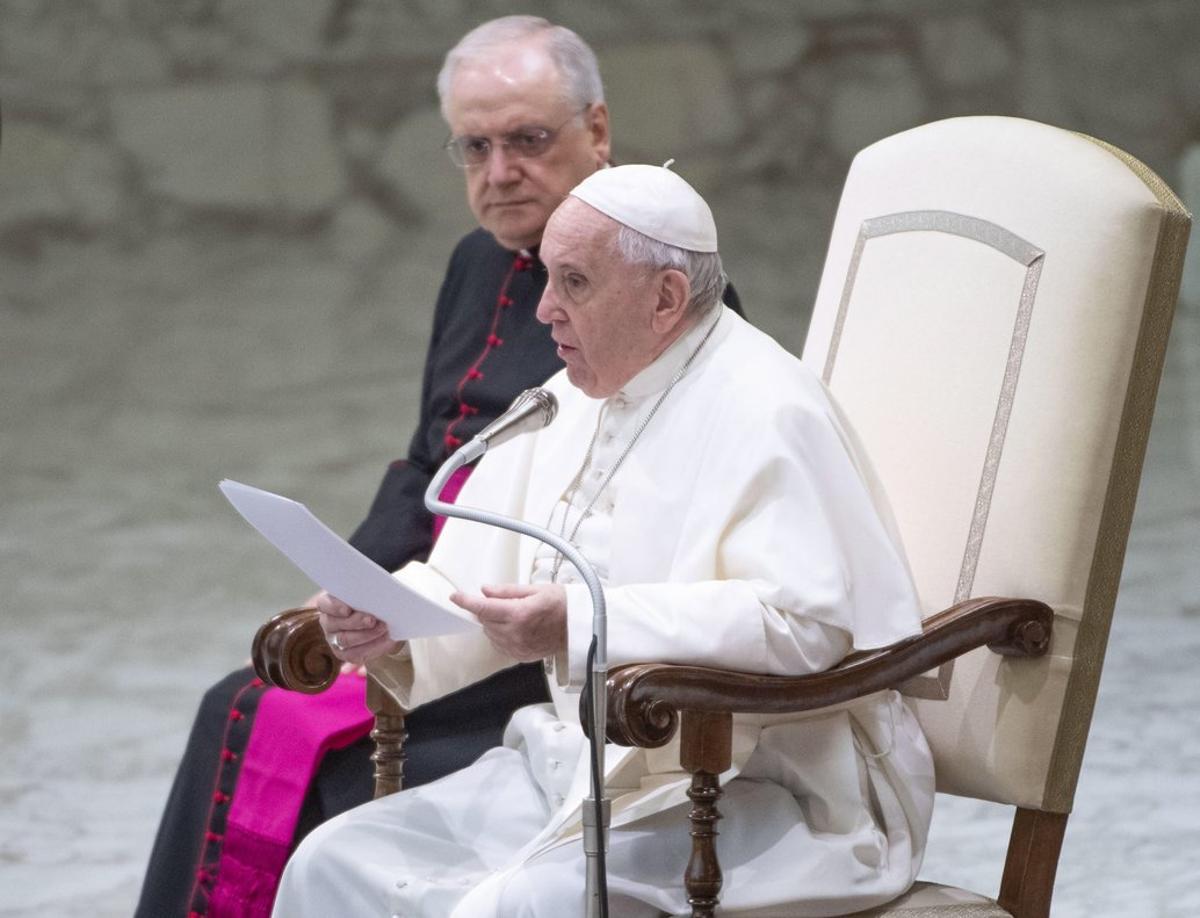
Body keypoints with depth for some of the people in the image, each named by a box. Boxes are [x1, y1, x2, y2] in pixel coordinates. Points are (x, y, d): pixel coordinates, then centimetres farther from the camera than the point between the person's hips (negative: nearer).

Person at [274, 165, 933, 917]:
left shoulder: (767, 416, -14)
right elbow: (480, 580, 16)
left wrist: (584, 625, -31)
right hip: (576, 764, 9)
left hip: (751, 787, -9)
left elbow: (806, 624, -26)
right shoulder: (575, 399, 14)